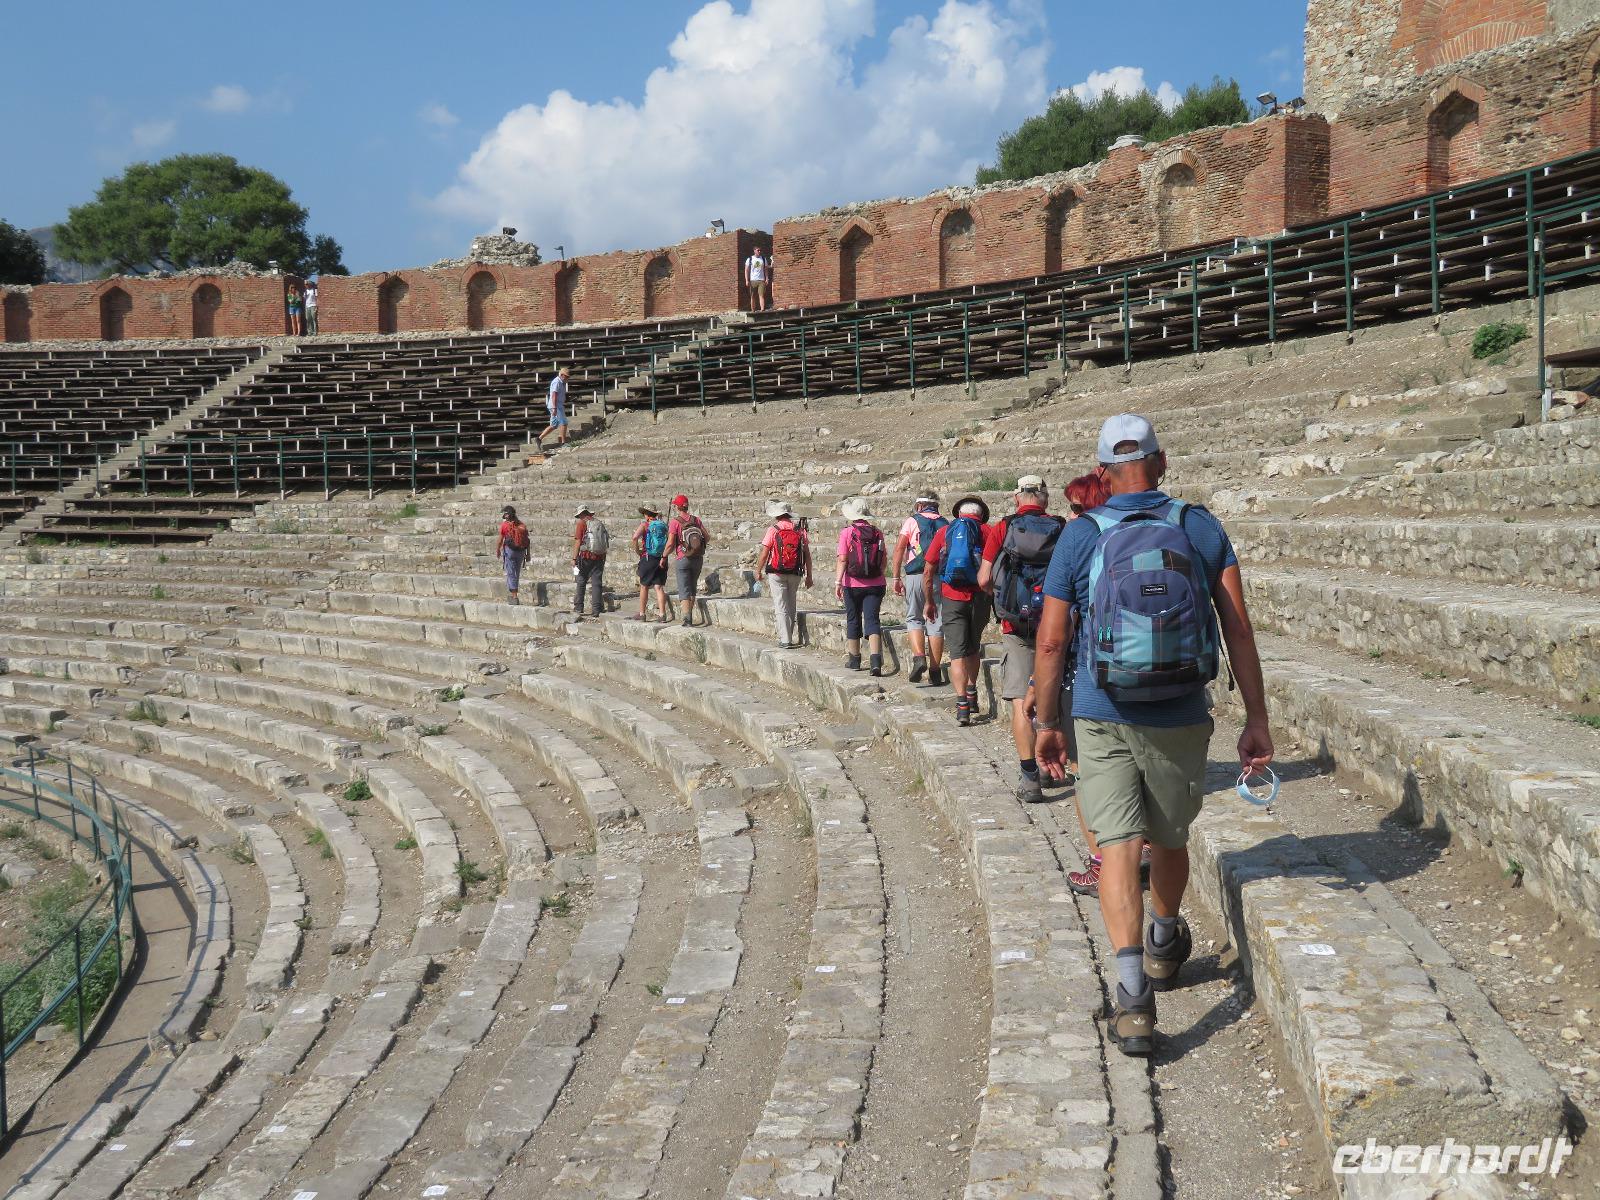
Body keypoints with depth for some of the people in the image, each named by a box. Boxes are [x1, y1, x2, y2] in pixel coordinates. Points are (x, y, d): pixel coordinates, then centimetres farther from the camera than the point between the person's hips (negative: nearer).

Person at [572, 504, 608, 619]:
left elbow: (577, 542, -10)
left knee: (581, 583, 4)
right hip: (600, 558, 4)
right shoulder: (600, 523, 12)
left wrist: (574, 558, -9)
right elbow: (607, 541, 13)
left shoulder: (582, 523, -4)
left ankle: (578, 608, 2)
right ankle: (596, 610, 3)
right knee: (597, 583, 5)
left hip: (585, 557, -4)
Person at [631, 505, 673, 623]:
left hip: (647, 557, -3)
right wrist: (664, 556, 13)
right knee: (659, 587, 4)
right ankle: (662, 614, -3)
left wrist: (637, 550, -7)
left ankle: (641, 614, 12)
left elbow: (635, 537, -21)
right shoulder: (663, 525, 7)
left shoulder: (645, 524, -5)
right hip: (661, 559, 3)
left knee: (644, 586, 8)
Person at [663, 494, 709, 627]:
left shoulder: (674, 522, -10)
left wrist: (664, 557, 0)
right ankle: (690, 616, 23)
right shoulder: (696, 519, 5)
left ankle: (687, 617, -18)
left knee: (684, 591, -4)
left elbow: (670, 544, -15)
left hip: (684, 559, -5)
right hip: (698, 559, 5)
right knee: (692, 588, 18)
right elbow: (707, 537, 5)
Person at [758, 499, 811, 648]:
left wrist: (758, 571, 9)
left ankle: (785, 640, -5)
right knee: (792, 606, 15)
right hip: (795, 574, 4)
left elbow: (764, 554, -6)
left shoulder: (773, 530, -8)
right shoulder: (800, 531, 2)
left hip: (776, 574, -3)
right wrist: (809, 576, 10)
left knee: (781, 607, 0)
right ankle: (790, 638, 21)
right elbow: (807, 555, 3)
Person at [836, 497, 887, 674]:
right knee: (872, 620, -1)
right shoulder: (877, 532, 3)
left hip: (853, 585, -2)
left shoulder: (847, 532, -6)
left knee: (853, 620, 13)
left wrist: (837, 582, -13)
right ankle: (875, 660, -19)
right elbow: (884, 560, 9)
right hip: (875, 584, 2)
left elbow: (842, 559, -13)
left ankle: (854, 659, 23)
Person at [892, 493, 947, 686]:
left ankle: (919, 657, -10)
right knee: (935, 623, 6)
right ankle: (935, 670, 5)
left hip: (916, 575, -2)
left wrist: (897, 578, -2)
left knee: (914, 619, 11)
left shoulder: (912, 521, 6)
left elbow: (899, 549, -3)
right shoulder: (946, 524, 13)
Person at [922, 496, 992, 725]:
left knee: (958, 653, 0)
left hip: (952, 598, 0)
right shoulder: (987, 532, 2)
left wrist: (929, 601, 17)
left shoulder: (944, 532, 6)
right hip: (979, 598, 0)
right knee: (973, 648, 21)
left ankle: (962, 706, -10)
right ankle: (971, 695, 30)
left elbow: (928, 570, 7)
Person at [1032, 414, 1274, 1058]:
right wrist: (1256, 720, -2)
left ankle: (1133, 993, -14)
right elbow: (1238, 627, -5)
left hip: (1101, 720, -2)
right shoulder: (1201, 528, -1)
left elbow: (1051, 643, -4)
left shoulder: (1079, 536, -4)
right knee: (1169, 841, 20)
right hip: (1181, 720, 2)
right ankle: (1163, 948, 44)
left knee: (1118, 846, -2)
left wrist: (1047, 725, 6)